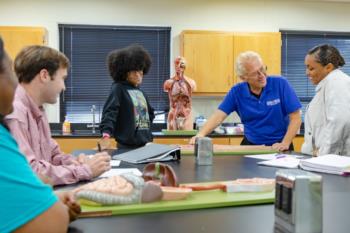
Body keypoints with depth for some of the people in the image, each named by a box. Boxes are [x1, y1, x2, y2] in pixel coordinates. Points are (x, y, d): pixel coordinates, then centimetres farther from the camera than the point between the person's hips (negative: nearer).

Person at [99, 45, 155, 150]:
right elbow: (109, 113, -22)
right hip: (127, 146, -7)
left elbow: (150, 113, 26)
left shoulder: (140, 91, 13)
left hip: (145, 144, 7)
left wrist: (146, 132, 13)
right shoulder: (118, 88, -9)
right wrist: (106, 135, -37)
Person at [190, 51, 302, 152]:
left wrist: (285, 143, -19)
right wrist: (201, 134, -24)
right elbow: (218, 116, -7)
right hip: (250, 145, 2)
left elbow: (295, 118, -9)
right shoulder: (237, 92, -3)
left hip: (278, 147, -2)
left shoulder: (280, 83, -9)